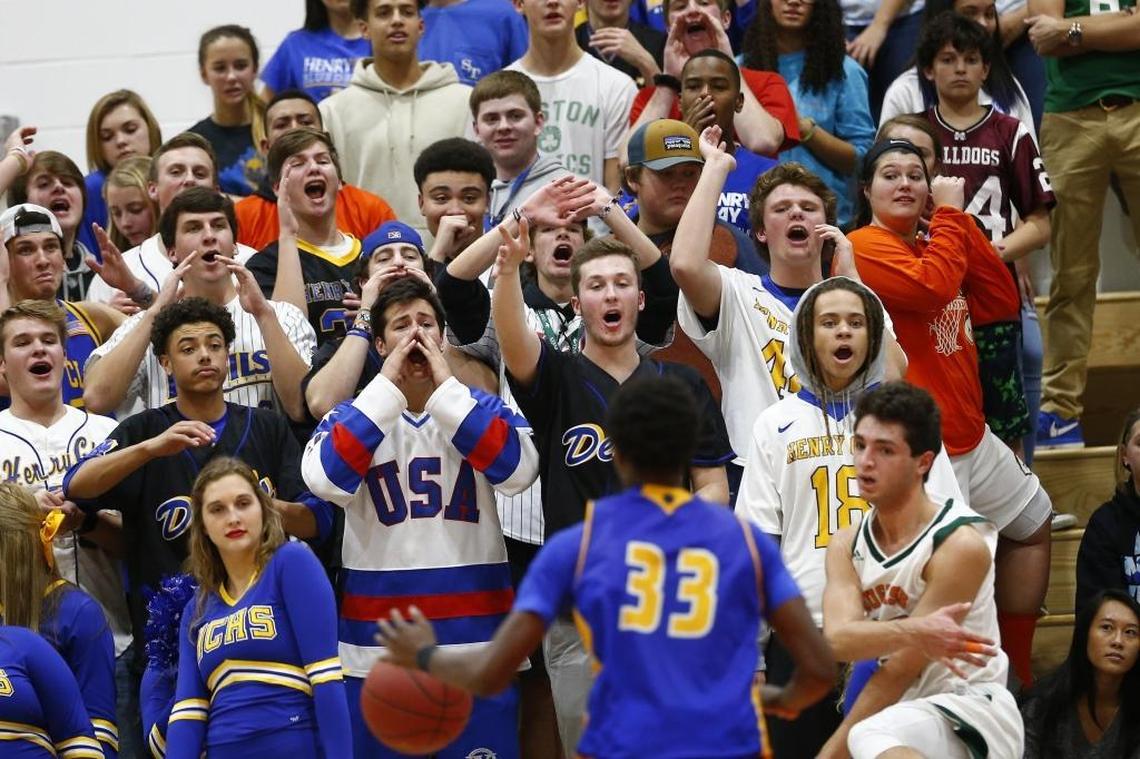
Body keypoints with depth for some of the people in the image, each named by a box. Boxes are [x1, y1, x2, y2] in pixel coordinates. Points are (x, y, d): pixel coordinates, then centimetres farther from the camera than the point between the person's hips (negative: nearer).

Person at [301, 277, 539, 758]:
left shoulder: (481, 408, 8)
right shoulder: (352, 415, 8)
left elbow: (517, 470, -12)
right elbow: (326, 481, -13)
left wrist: (445, 388, -10)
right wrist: (387, 388, -11)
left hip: (475, 642, 0)